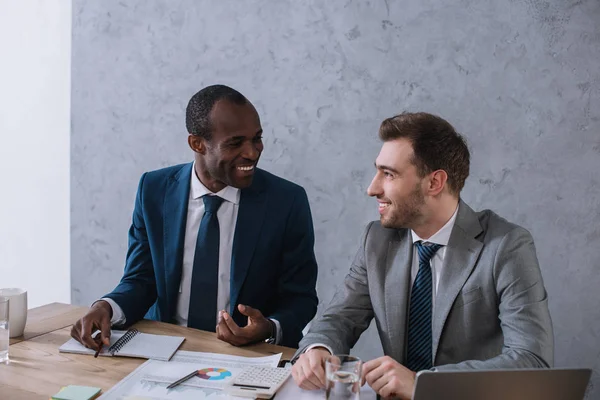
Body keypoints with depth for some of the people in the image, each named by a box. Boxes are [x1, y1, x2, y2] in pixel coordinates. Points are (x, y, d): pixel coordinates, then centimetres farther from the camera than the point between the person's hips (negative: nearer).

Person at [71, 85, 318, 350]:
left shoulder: (287, 201, -9)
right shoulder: (154, 191, -1)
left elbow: (300, 298, -2)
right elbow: (140, 280, 4)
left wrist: (269, 329, -23)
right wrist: (106, 308, -16)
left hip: (248, 356, 0)